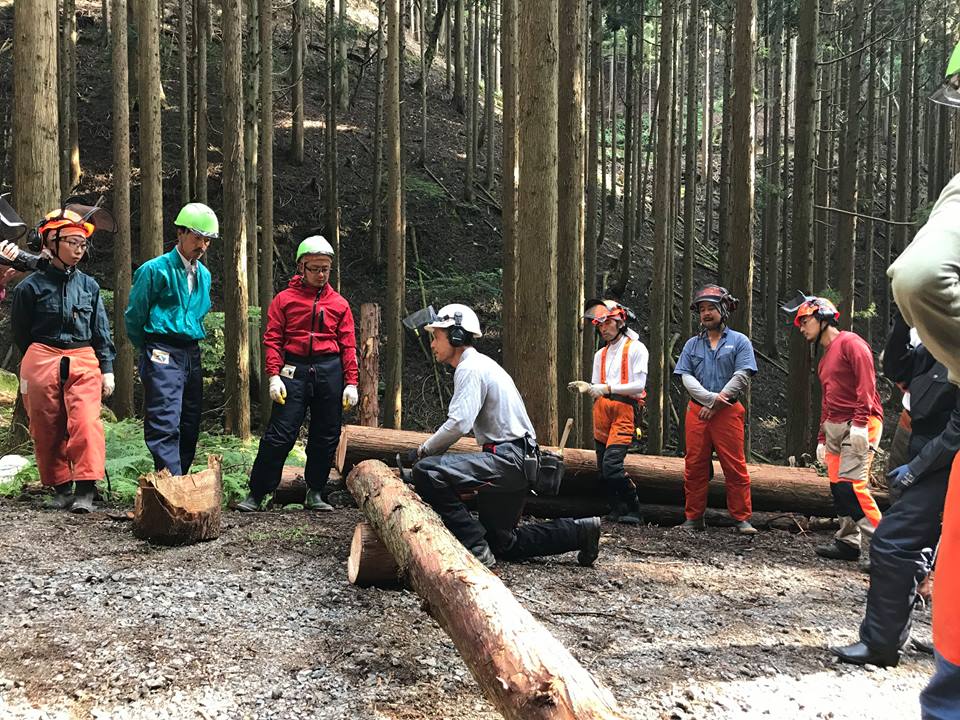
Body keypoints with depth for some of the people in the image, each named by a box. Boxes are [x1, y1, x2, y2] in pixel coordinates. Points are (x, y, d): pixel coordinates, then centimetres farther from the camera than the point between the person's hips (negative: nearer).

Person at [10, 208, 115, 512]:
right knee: (47, 429, 4)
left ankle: (85, 489, -12)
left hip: (83, 361, 1)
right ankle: (61, 488, 16)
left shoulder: (89, 285, 8)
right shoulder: (32, 286, 0)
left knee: (86, 422, -14)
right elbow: (21, 332, 9)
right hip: (41, 361, -1)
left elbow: (101, 331, 11)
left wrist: (107, 369, 7)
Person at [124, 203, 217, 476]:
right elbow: (133, 316, 1)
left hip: (191, 354, 7)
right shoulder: (155, 269, -5)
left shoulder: (204, 275, 15)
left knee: (190, 426, 9)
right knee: (165, 425, -16)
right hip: (162, 354, -7)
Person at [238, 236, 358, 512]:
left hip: (330, 372, 3)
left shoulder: (339, 303, 10)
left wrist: (351, 383, 1)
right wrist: (274, 375, -10)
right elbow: (273, 340, 1)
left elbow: (348, 345, 8)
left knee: (326, 436, 7)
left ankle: (315, 494, 19)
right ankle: (256, 494, 1)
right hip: (294, 370, -2)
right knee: (280, 433, -6)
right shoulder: (284, 299, 5)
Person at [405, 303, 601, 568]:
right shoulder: (480, 364, 20)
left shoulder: (470, 368, -11)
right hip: (516, 463, 11)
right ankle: (579, 530, 21)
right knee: (501, 543, 20)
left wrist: (422, 451, -9)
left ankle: (475, 548, -19)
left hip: (507, 459, -11)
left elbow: (458, 424, -22)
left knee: (427, 471, -23)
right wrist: (430, 450, 13)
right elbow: (464, 423, 22)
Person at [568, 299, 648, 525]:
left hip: (625, 408, -7)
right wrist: (586, 388, -3)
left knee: (612, 464, -19)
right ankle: (617, 510, 15)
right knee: (603, 467, 4)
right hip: (602, 409, 7)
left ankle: (633, 512, -7)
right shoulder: (600, 354, 20)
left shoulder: (636, 348, 1)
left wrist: (607, 387, -16)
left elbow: (638, 385, -8)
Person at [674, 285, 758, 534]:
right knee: (694, 466, 4)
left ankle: (742, 518, 4)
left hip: (728, 412, -3)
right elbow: (686, 377, 4)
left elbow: (741, 378, -6)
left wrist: (715, 405, -10)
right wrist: (710, 397, -12)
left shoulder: (739, 341, 4)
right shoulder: (692, 344, 14)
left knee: (735, 466, -3)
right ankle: (694, 517, 13)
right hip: (697, 411, 3)